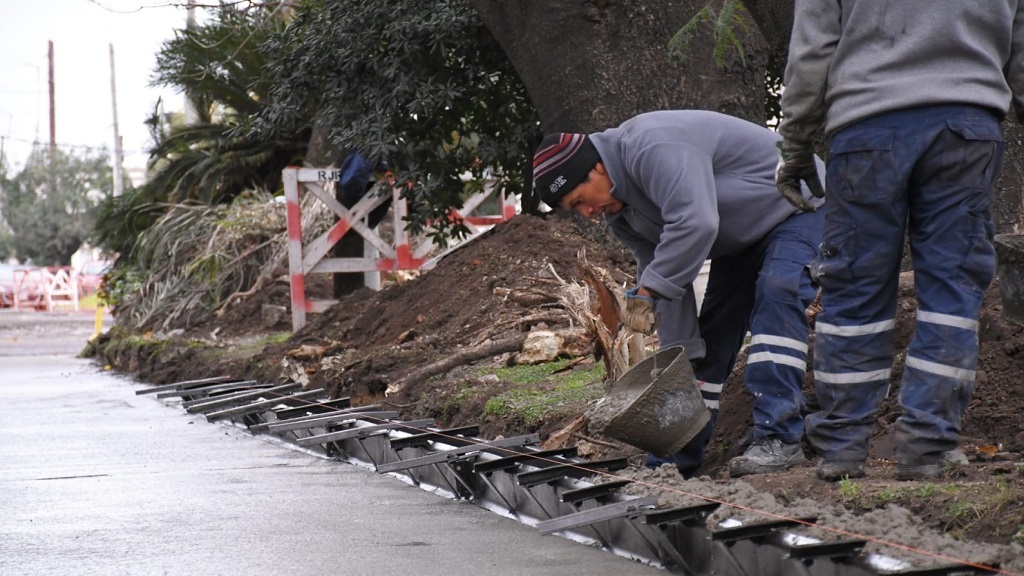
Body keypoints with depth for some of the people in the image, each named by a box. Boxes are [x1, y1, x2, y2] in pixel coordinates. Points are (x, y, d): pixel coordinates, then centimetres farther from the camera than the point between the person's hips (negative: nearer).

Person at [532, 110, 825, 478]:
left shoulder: (652, 148, -34)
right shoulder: (617, 207, -2)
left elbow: (695, 223, -45)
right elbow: (665, 274, 1)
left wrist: (646, 292, -38)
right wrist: (682, 353, -4)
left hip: (795, 209, -9)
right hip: (742, 240, 9)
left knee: (776, 295, -29)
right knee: (711, 332, 7)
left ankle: (778, 439, -33)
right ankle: (675, 462, 10)